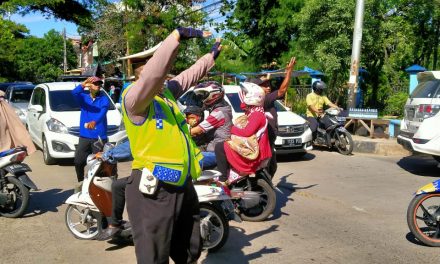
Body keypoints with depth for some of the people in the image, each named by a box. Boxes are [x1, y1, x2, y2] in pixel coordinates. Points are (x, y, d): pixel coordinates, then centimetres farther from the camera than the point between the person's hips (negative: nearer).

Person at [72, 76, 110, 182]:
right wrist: (83, 84, -34)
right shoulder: (83, 97, 9)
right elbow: (74, 92, -14)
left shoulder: (104, 99, 2)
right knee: (78, 161, 3)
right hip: (84, 136, 2)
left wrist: (94, 121, -38)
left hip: (99, 137, -2)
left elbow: (102, 112, -17)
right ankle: (81, 182, 21)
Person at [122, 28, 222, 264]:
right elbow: (152, 74, -32)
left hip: (183, 187, 9)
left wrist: (211, 56, 32)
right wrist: (177, 36, -35)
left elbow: (188, 77, 28)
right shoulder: (134, 97, -13)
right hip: (154, 192, -9)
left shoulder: (167, 92, 12)